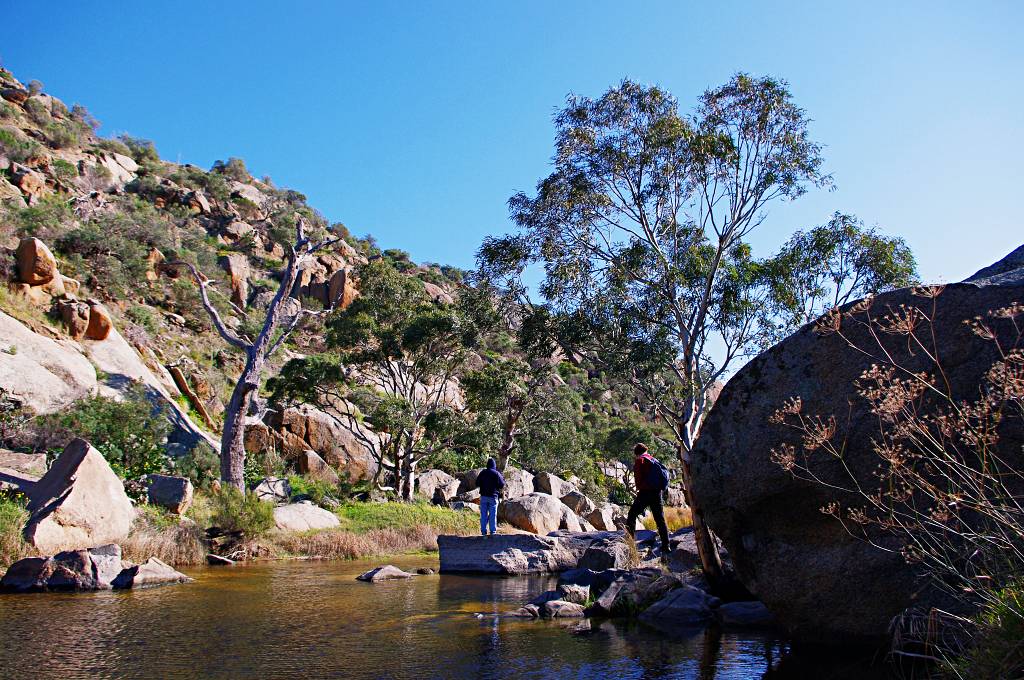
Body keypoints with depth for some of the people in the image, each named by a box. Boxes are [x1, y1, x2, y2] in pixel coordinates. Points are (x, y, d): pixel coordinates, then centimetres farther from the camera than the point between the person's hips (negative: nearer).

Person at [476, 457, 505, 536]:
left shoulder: (482, 472, 1)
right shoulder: (496, 473, -8)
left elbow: (477, 484, 5)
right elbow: (501, 485, -5)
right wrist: (503, 479, 13)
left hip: (483, 496, 2)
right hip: (493, 497, -2)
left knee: (483, 514, 7)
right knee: (493, 515, 3)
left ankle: (483, 531, 7)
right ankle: (493, 531, 3)